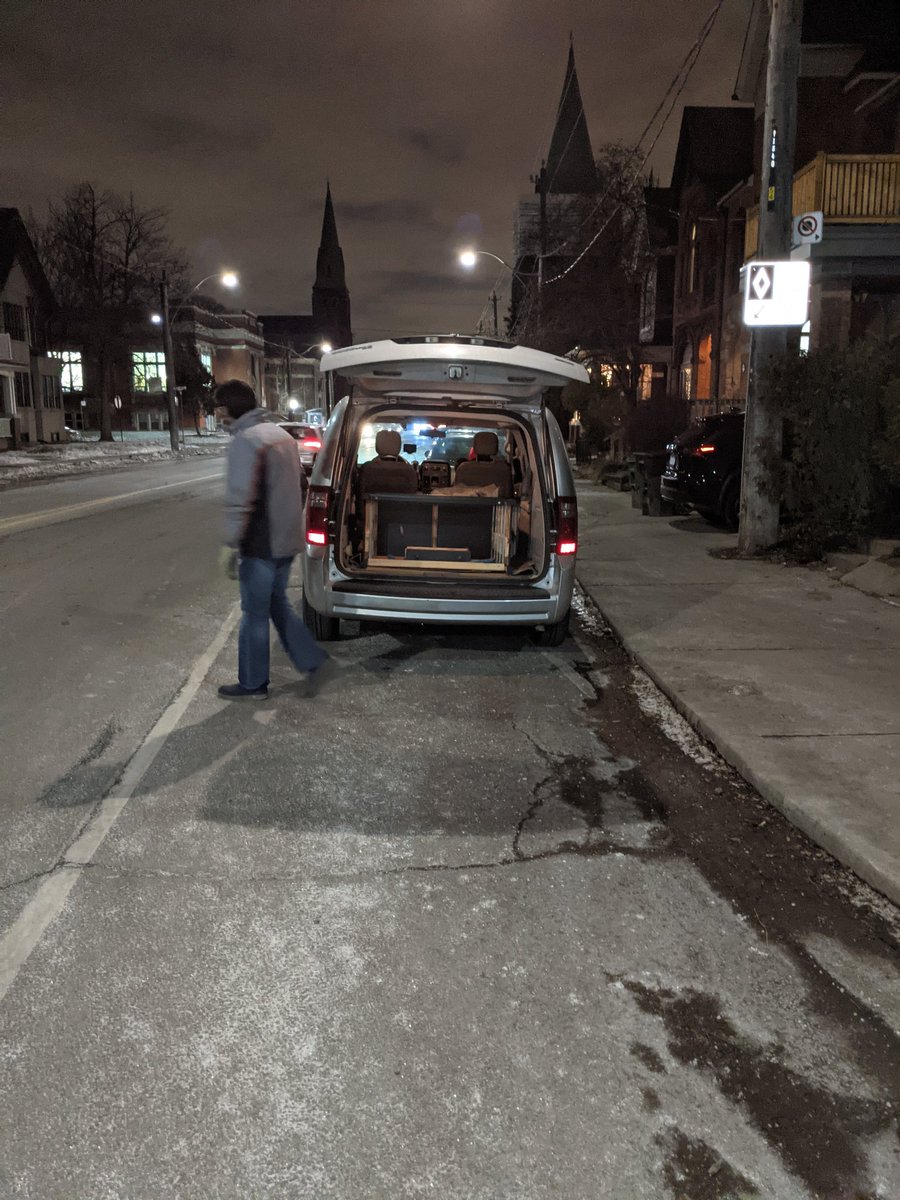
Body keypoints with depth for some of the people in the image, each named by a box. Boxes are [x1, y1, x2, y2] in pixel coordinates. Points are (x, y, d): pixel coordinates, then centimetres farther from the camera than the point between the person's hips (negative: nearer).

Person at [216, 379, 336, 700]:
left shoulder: (245, 441, -17)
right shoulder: (281, 433, 12)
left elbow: (240, 500, -23)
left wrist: (230, 545, -18)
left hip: (262, 545, -9)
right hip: (287, 539, 9)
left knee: (254, 614, 4)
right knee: (277, 604, 21)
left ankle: (253, 684, 17)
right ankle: (315, 661, 19)